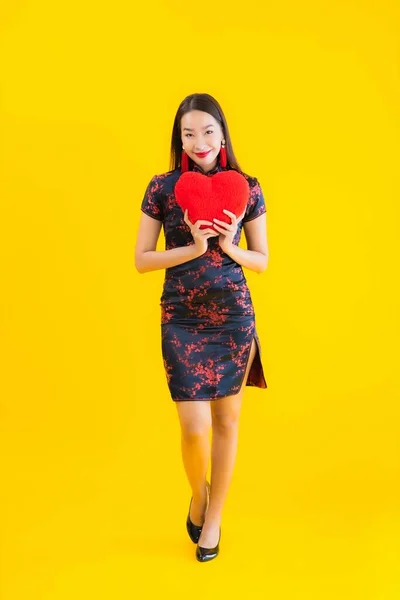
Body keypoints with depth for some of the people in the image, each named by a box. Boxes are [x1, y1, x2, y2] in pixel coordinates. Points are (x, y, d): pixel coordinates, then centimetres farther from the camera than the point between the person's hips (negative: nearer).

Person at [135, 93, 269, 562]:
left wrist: (229, 247, -13)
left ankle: (214, 517, 31)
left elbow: (262, 261, 6)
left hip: (234, 318, 2)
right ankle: (198, 493, 30)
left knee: (226, 421, 10)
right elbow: (141, 260, -2)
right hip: (181, 320, -1)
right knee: (195, 427, -5)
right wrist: (193, 248, -15)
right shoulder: (162, 187, -1)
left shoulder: (246, 189, 1)